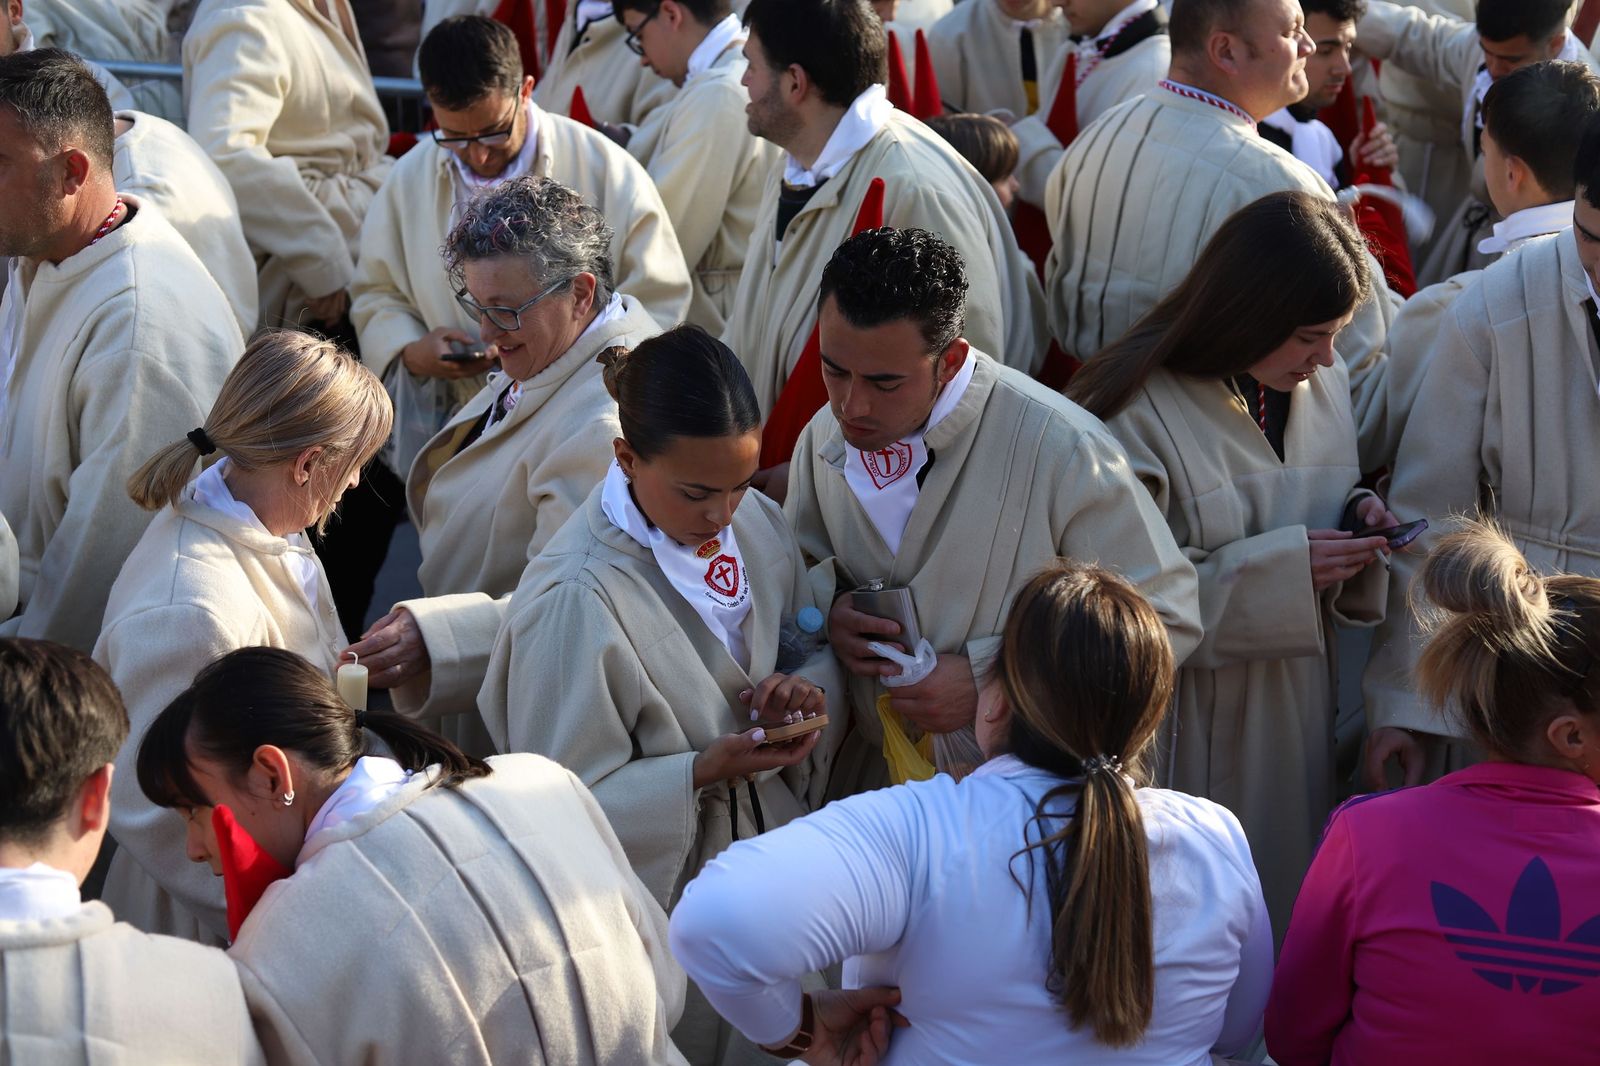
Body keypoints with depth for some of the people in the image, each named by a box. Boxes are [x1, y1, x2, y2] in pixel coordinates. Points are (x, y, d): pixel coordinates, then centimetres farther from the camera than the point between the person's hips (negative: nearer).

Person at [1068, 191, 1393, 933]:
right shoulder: (1137, 412, -17)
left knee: (1290, 909, 13)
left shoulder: (1325, 385, 6)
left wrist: (1358, 521, -5)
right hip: (1189, 730, -6)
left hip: (1298, 727, 6)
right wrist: (1282, 568, -23)